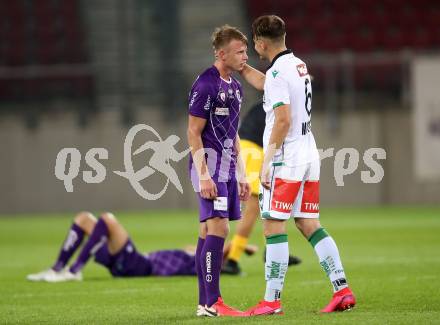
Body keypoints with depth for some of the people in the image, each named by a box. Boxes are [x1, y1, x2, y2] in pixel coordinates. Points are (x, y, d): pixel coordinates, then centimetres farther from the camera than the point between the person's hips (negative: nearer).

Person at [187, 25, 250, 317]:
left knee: (208, 230, 8)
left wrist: (241, 175, 20)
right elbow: (193, 132, -14)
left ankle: (205, 303, 9)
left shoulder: (235, 87, 15)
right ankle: (212, 303, -15)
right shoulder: (206, 85, -13)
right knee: (218, 227, -15)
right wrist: (203, 175, -19)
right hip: (209, 164, -9)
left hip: (227, 166, 9)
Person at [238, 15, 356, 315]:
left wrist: (266, 162, -18)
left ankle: (272, 300, -5)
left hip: (286, 159, -9)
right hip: (309, 155, 9)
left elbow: (282, 120, -21)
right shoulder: (299, 65, 14)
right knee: (309, 225, 11)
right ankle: (343, 290, 4)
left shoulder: (278, 72, -14)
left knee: (274, 226, -5)